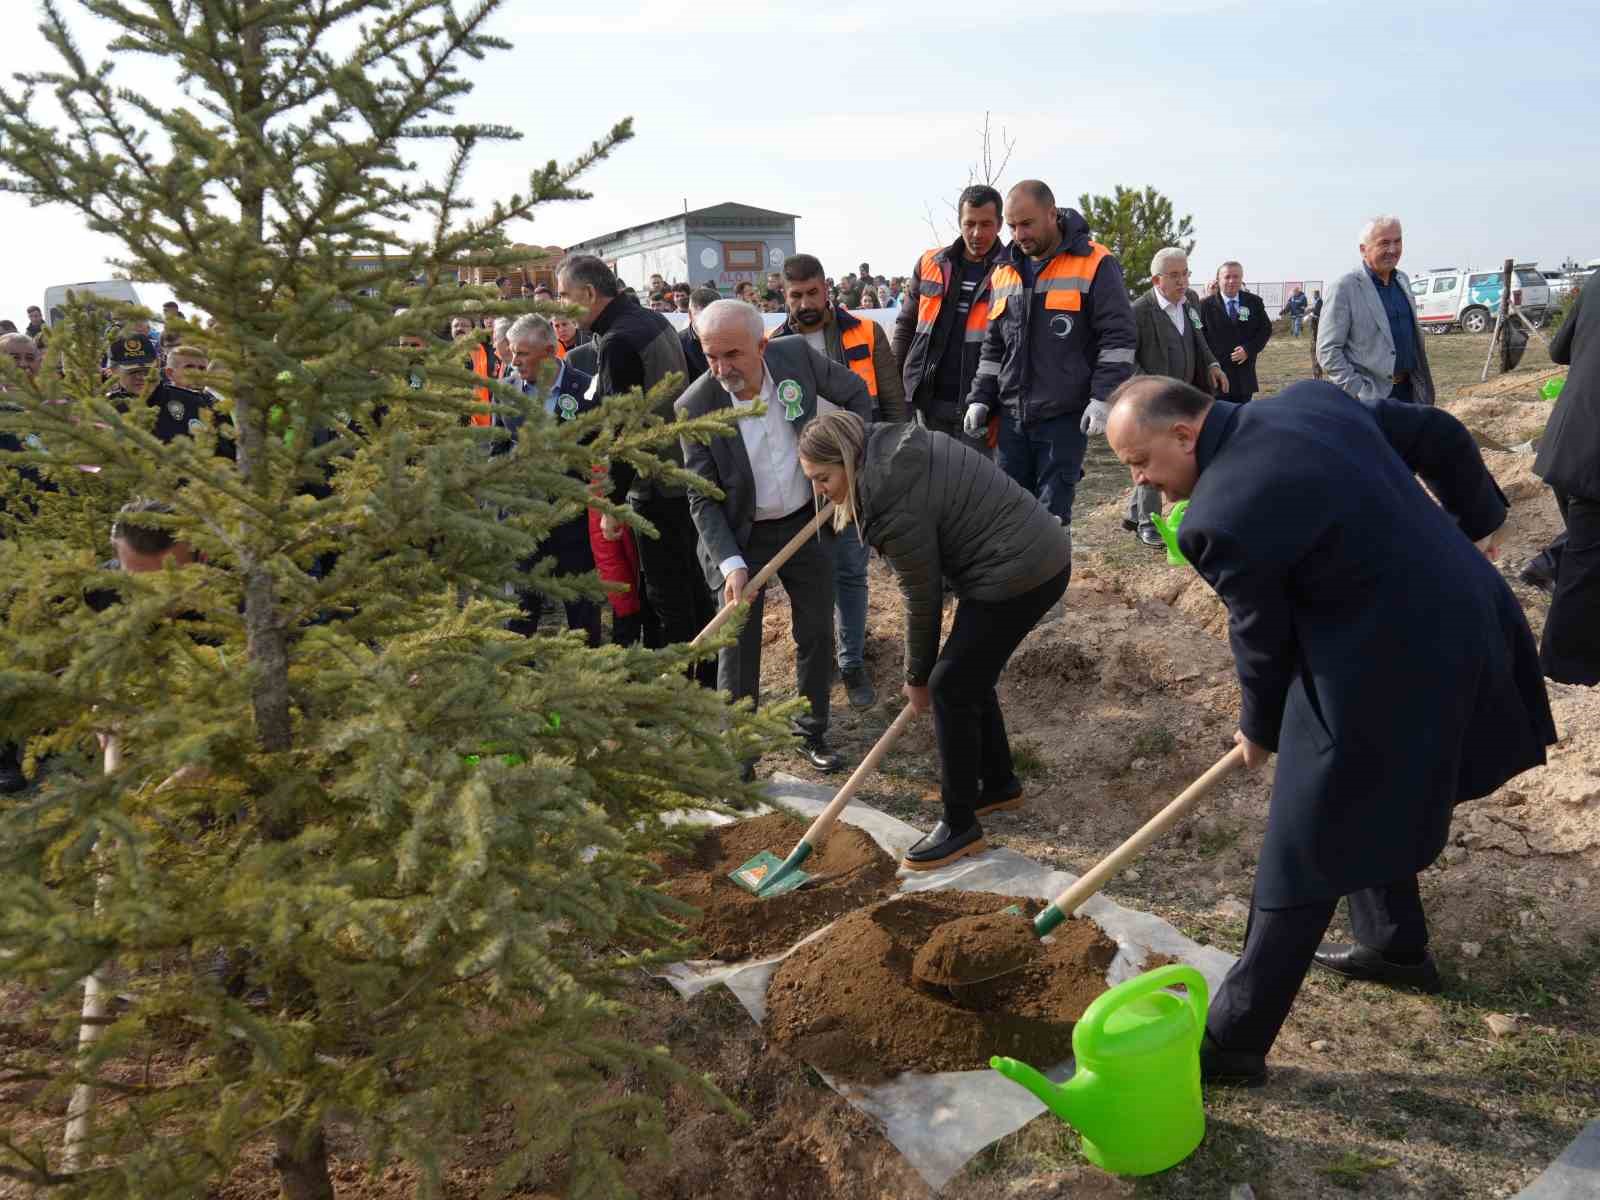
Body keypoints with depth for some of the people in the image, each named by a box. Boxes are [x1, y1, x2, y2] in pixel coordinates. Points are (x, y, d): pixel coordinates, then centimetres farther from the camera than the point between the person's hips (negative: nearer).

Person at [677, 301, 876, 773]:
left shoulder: (796, 354, -16)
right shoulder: (695, 407, -21)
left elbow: (856, 394, 3)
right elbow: (703, 499, -16)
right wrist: (731, 564, -26)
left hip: (806, 522, 3)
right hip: (740, 537, -3)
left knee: (816, 633, 13)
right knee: (738, 647, -2)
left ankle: (813, 734, 33)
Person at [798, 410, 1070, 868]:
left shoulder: (897, 506, -23)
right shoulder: (894, 445, 4)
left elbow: (923, 599, -12)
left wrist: (917, 678, 4)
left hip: (1020, 574, -10)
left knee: (951, 687, -3)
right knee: (970, 676, 19)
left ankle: (960, 827, 7)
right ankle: (999, 783, 37)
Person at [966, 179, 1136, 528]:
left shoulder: (1095, 265, -6)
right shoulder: (1004, 272, 13)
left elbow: (1118, 339, -8)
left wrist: (1103, 398, -17)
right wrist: (980, 398, 10)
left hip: (1065, 417, -6)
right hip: (1012, 417, 6)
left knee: (1052, 517, -3)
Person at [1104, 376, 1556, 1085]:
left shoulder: (1221, 517, -23)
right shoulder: (1308, 400, 1)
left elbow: (1263, 639, -10)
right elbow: (1438, 435, 10)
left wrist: (1259, 730, 9)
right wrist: (1476, 519, 25)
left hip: (1387, 669, -9)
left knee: (1303, 861, 0)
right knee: (1364, 805, 28)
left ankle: (1232, 1041, 11)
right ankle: (1397, 946, 47)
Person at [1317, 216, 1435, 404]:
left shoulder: (1402, 280, 12)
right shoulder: (1344, 288, -11)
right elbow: (1327, 350, -14)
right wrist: (1358, 393, -20)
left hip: (1409, 390, 7)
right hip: (1370, 399, -7)